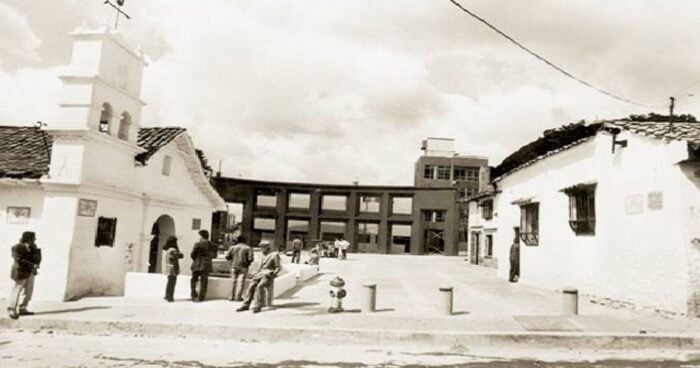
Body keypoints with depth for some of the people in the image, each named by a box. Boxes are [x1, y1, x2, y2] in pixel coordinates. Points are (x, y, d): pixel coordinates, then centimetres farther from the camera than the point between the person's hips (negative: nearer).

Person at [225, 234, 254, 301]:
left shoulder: (233, 247, 2)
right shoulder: (248, 248, -5)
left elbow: (227, 257, -1)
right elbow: (250, 259, -13)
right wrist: (248, 263, 6)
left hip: (234, 266, 3)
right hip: (243, 267, -3)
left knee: (234, 281, 11)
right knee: (241, 282, -1)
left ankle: (232, 296, 12)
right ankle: (238, 297, -4)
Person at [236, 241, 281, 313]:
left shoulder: (275, 255, -3)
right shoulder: (264, 256, 20)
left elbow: (279, 268, -5)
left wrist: (271, 275, -17)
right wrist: (256, 272, 4)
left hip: (268, 276, -6)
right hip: (260, 274, 6)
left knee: (259, 286, -32)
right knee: (251, 286, -18)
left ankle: (258, 306, -29)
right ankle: (246, 305, -18)